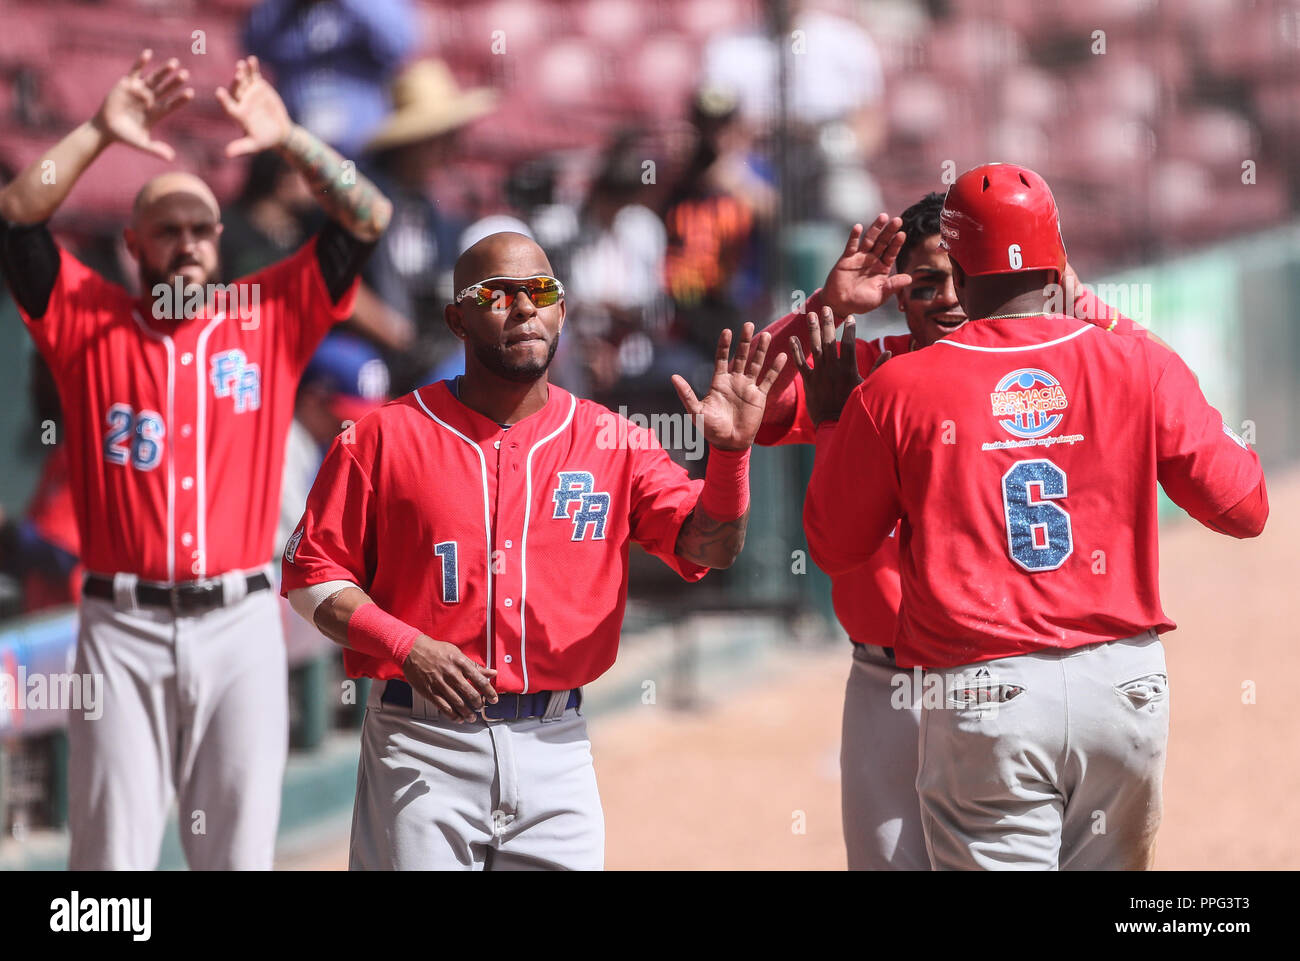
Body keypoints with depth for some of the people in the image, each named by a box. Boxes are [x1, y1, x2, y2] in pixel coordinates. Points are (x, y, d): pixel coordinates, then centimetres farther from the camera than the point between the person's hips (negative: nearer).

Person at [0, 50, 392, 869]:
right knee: (112, 847, 0)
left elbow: (367, 219, 4)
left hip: (240, 620, 1)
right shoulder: (89, 321, 8)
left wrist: (288, 140, -8)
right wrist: (103, 134, -10)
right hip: (124, 624, -1)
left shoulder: (270, 317, 9)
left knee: (240, 845, 4)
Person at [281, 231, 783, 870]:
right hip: (422, 745, -2)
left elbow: (709, 547, -3)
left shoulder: (612, 443, 7)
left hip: (554, 748, 2)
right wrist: (408, 647, -15)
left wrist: (729, 450, -21)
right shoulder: (388, 436, 0)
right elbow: (313, 575, 0)